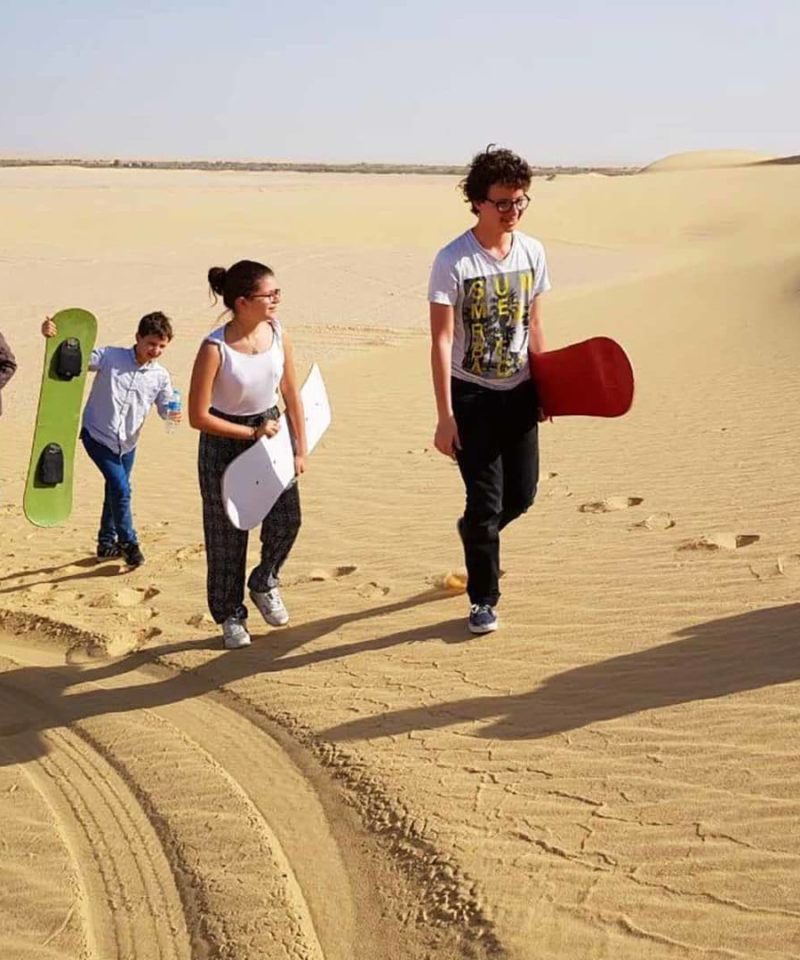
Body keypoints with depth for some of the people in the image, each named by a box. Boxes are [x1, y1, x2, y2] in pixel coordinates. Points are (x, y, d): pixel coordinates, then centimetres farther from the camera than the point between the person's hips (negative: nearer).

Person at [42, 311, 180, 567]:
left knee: (116, 490, 18)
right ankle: (128, 543, 7)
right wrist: (52, 337, -33)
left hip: (127, 443, 5)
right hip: (97, 435, -5)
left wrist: (173, 414, -24)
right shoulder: (110, 357, -15)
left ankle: (107, 543, 37)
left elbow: (166, 408, 0)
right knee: (121, 488, -13)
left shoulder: (160, 376, -5)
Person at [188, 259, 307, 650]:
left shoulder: (278, 335, -10)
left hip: (270, 431, 4)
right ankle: (230, 615, 25)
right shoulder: (215, 348, -24)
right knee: (227, 532, 6)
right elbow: (198, 416, -20)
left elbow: (292, 396, 1)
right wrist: (252, 433, -17)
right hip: (225, 440, -4)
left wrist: (300, 449, 2)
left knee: (286, 518, -4)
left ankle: (264, 584, 27)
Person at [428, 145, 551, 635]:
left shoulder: (532, 251, 0)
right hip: (473, 395, -5)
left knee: (522, 493, 10)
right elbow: (442, 340, -16)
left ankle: (475, 535, 44)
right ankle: (484, 600, 16)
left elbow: (533, 325, 10)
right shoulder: (453, 260, -16)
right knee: (486, 500, -3)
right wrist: (445, 416, -19)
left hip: (519, 392, 5)